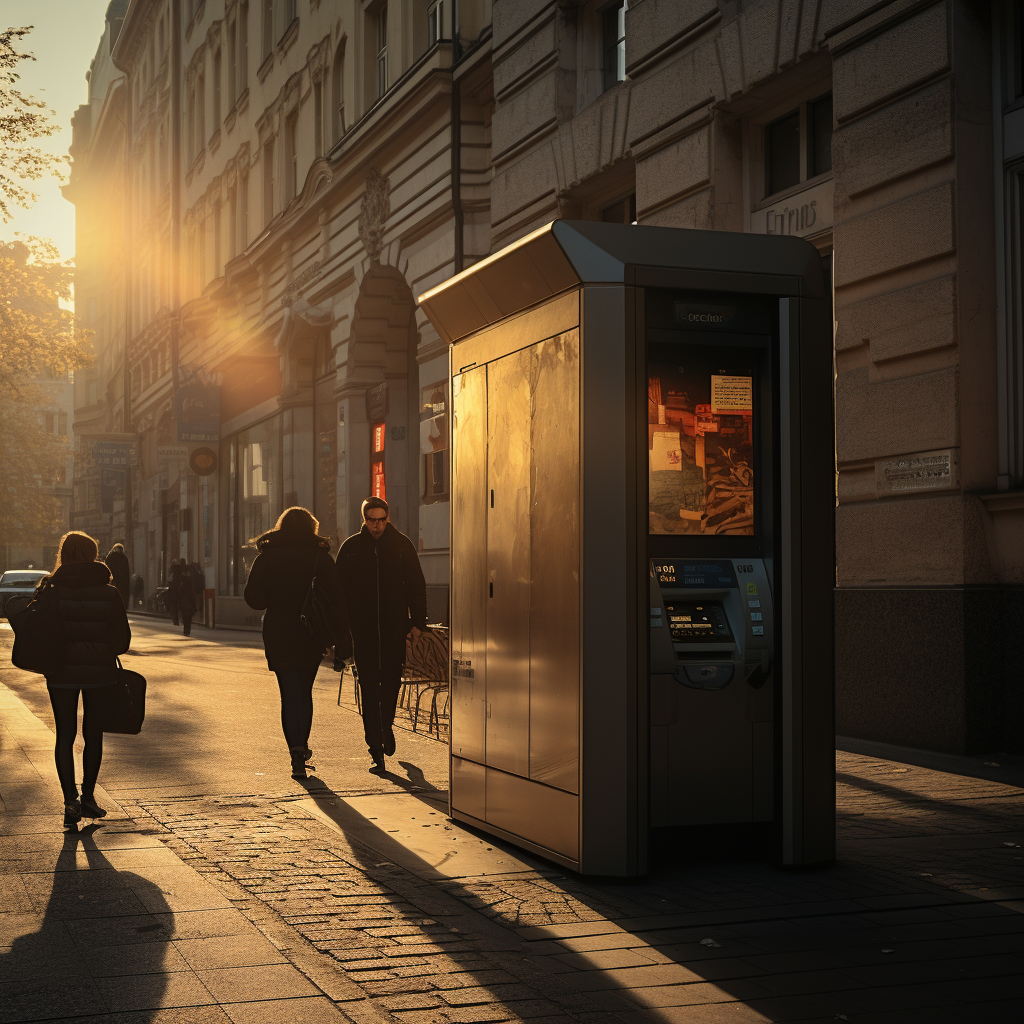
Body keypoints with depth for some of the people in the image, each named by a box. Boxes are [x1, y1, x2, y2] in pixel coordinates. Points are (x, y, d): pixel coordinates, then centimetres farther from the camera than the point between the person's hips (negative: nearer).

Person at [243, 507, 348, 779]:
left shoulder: (266, 556, -1)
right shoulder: (320, 557, -2)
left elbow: (253, 598, -3)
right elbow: (336, 598, -6)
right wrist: (342, 635, -3)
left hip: (278, 635, -1)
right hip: (312, 636, 1)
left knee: (290, 695, 0)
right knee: (305, 692, 17)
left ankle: (297, 754, -12)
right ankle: (302, 745, 25)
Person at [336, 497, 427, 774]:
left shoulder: (401, 545, 3)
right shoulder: (351, 548, 3)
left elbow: (416, 585, 6)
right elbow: (340, 589, 6)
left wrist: (417, 623, -2)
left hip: (395, 627, 0)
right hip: (363, 629, 0)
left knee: (391, 682, 8)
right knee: (369, 690, -3)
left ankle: (386, 726, 37)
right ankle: (377, 752, -1)